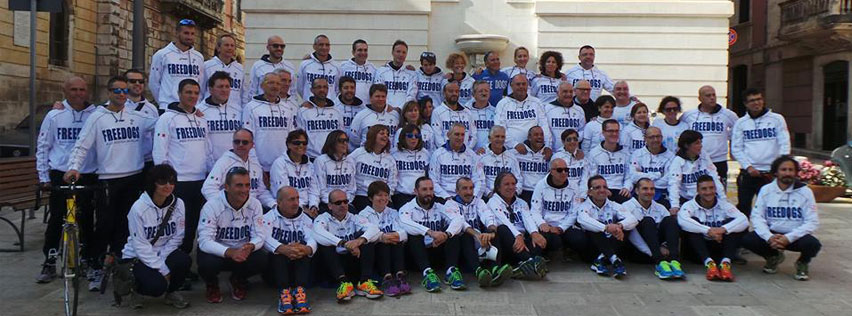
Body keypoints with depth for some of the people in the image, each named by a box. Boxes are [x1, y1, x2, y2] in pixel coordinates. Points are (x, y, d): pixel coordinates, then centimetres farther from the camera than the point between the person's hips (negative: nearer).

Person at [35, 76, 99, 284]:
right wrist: (43, 177, 2)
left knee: (87, 220, 9)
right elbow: (42, 147, 5)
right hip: (60, 175, 0)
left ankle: (88, 260, 21)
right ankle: (49, 264, 13)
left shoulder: (97, 115, -1)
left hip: (88, 176, 0)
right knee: (56, 221, 4)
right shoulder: (54, 116, 1)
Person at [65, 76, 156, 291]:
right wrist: (74, 167, -19)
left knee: (124, 224, 10)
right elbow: (82, 146, -5)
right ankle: (96, 268, 10)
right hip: (108, 179, -3)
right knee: (105, 225, -3)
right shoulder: (97, 118, -1)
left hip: (134, 178, 3)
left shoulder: (137, 117, 8)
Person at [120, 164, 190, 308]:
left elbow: (177, 237, -3)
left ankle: (171, 292, 2)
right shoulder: (138, 208, -18)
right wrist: (163, 269, -20)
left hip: (164, 253, 4)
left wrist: (161, 261, -16)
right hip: (136, 257, -3)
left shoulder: (178, 204, -7)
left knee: (184, 260, -28)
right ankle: (132, 285, 8)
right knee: (157, 285, -28)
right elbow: (140, 246, -17)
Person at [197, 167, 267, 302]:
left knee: (261, 259, -26)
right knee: (207, 263, -35)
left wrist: (250, 246, -36)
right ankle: (212, 285, 5)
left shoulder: (255, 205, -10)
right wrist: (230, 252, -45)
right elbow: (205, 241, -27)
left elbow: (259, 236, -10)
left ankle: (238, 280, 9)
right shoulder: (212, 206, -20)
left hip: (242, 251, 3)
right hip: (216, 251, -2)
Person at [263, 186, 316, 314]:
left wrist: (306, 249, -33)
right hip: (275, 265, -2)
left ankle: (299, 290, -41)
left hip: (301, 264, 2)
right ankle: (284, 292, -43)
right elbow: (265, 239, -16)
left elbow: (312, 239, -7)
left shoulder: (305, 219, 12)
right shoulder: (269, 218, 4)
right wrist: (284, 249, -37)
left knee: (303, 249, -27)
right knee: (279, 252, -31)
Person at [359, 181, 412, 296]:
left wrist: (398, 235, -23)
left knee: (395, 237, -28)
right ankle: (387, 278, -47)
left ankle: (400, 275, -42)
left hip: (395, 248, 2)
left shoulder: (393, 213, 22)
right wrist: (381, 237, -32)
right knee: (383, 241, -32)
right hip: (375, 249, -2)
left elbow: (404, 233, 3)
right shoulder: (364, 214, 11)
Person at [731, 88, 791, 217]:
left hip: (770, 173, -1)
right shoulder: (740, 123, 7)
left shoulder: (777, 119, 5)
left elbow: (784, 144, 0)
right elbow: (736, 148, 4)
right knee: (743, 206, 5)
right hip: (747, 173, 1)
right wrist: (748, 166, -9)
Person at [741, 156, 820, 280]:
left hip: (796, 236, -1)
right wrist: (769, 237, -23)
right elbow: (756, 217, -5)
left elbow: (812, 222, -9)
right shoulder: (766, 190, 0)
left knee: (813, 244, -33)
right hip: (772, 234, 2)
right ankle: (773, 257, 10)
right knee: (747, 240, -24)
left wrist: (788, 238, -23)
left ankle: (802, 263, 6)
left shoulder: (805, 191, -4)